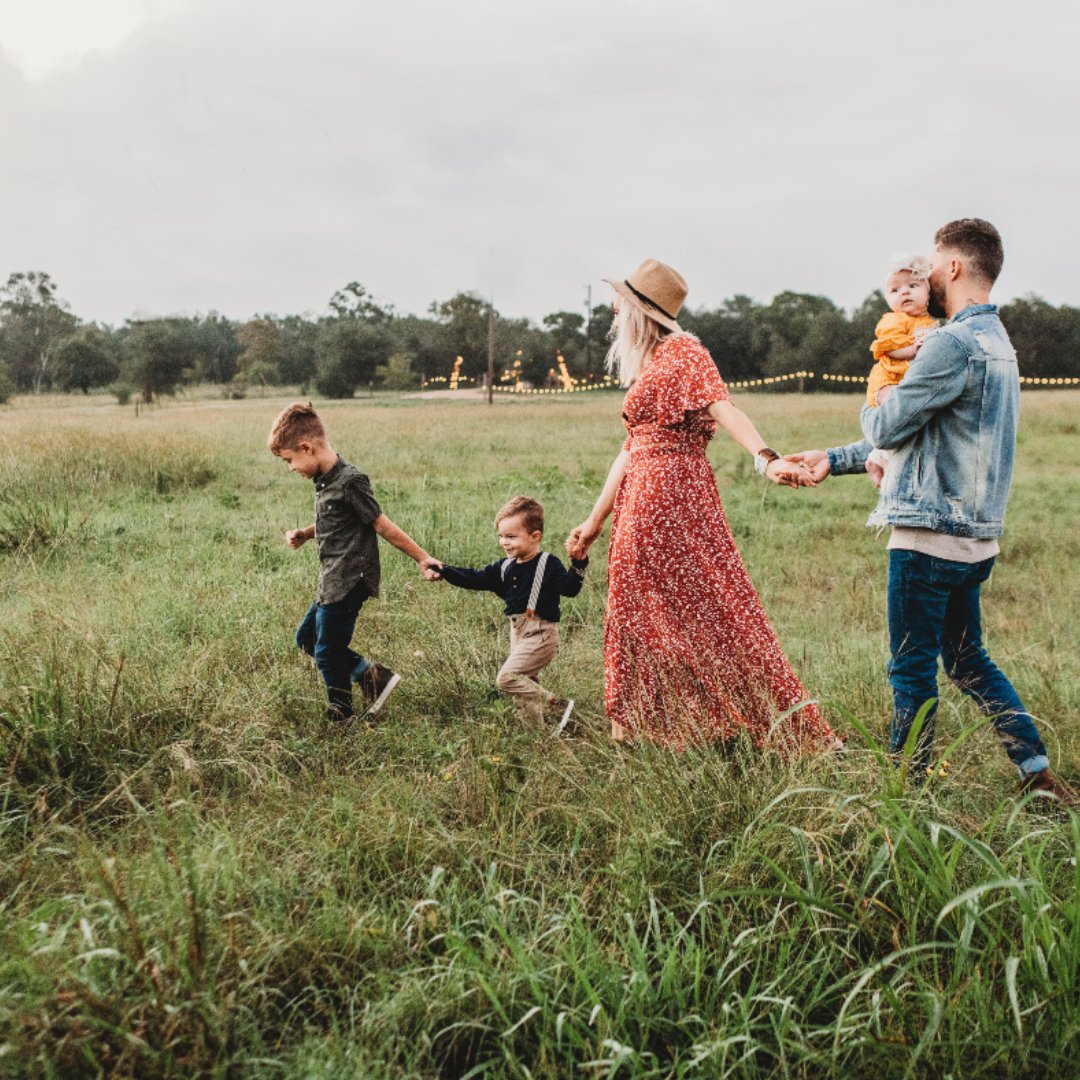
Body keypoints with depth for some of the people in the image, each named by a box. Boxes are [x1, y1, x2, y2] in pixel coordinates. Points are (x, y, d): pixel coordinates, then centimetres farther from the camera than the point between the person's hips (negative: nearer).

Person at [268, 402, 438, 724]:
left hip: (348, 583, -10)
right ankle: (373, 675, 19)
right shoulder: (325, 480, 7)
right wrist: (305, 534, 6)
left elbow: (383, 526, -16)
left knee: (327, 653, 1)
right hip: (332, 583, 10)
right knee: (306, 637, 19)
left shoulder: (350, 482, -21)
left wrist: (423, 558, -12)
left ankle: (341, 717, 21)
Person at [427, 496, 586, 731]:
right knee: (524, 683, 11)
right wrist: (444, 570, 5)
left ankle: (558, 707, -12)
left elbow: (569, 588, -22)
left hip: (541, 634, -8)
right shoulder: (505, 567, 10)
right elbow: (475, 579, 13)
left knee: (507, 677, -17)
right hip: (518, 633, 8)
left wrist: (578, 564, -38)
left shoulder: (548, 564, -10)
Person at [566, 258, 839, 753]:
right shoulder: (646, 368, 20)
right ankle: (647, 731, 19)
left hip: (674, 496, -9)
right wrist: (595, 521, 23)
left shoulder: (683, 352, -6)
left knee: (706, 608, -7)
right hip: (641, 504, 9)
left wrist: (766, 458, -40)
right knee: (643, 616, 11)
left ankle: (783, 727, 0)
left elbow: (723, 407, -23)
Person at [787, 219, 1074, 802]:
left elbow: (887, 429, -14)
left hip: (930, 535, -9)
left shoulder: (954, 343, -17)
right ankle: (1038, 771, 20)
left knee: (912, 669, 3)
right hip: (973, 536, 10)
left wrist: (872, 407, 11)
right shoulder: (996, 342, 16)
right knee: (968, 661, 18)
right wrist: (834, 459, 20)